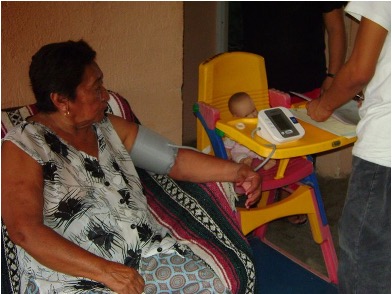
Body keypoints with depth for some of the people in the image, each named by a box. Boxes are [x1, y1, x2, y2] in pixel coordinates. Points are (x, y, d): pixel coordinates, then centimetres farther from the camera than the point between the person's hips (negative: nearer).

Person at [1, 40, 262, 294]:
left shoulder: (110, 127, 13)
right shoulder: (22, 147, -5)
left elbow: (174, 160, 15)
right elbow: (25, 232, -14)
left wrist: (234, 171, 2)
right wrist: (105, 271, -20)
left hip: (147, 253, 6)